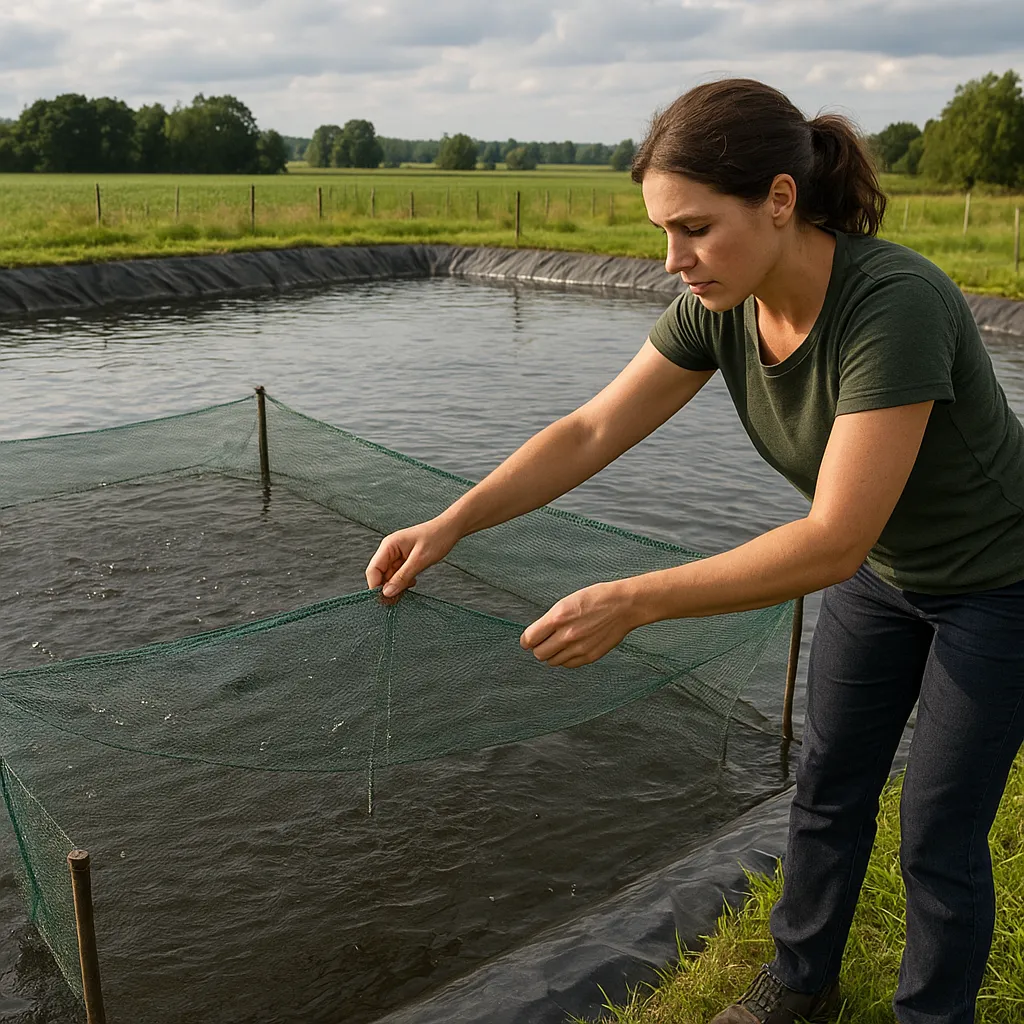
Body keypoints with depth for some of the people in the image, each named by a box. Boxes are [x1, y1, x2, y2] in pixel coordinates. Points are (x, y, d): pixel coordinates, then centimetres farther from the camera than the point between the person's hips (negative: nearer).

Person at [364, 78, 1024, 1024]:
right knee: (830, 787, 18)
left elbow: (832, 543, -40)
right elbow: (591, 431, -16)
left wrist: (633, 603, -43)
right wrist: (449, 525, -26)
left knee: (938, 836, 6)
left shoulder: (896, 306, -38)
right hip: (881, 570, 7)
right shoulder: (720, 305, -17)